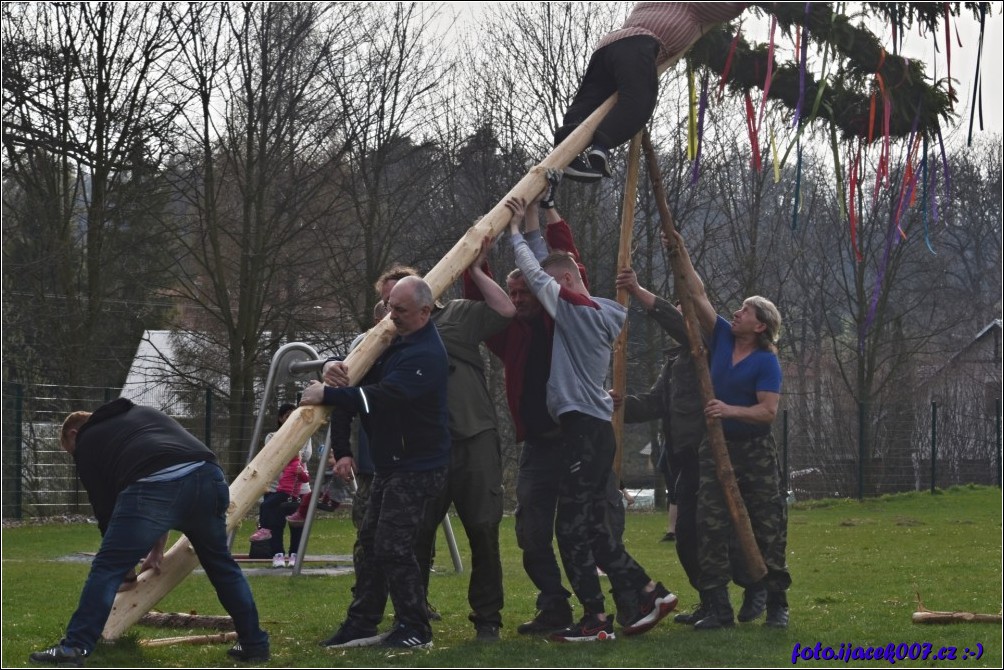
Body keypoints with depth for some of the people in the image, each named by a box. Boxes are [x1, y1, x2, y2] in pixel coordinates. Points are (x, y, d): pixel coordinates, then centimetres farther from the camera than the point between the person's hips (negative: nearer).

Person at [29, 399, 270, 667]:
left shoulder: (87, 443, 26)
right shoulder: (144, 413, 42)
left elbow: (105, 510, 24)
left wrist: (128, 556, 38)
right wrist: (158, 547, 45)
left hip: (152, 487, -5)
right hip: (206, 475, 5)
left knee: (106, 569, 7)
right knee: (220, 564, 25)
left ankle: (74, 649, 4)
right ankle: (254, 644, 29)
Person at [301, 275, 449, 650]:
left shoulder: (426, 355, -20)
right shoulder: (394, 341, 12)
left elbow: (382, 397, -30)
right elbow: (361, 366, 15)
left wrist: (327, 394, -28)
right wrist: (334, 367, -10)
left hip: (418, 467, -10)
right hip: (390, 464, 10)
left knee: (393, 545, -12)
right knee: (371, 541, 11)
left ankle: (415, 631, -3)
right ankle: (362, 624, 17)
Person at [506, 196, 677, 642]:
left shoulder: (574, 306, -10)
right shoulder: (603, 313, 14)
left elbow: (535, 273, -7)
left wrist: (516, 229, 5)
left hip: (583, 428, -10)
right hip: (597, 426, 10)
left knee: (572, 527, -7)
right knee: (592, 526, 13)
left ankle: (596, 621, -6)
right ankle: (648, 593, 13)